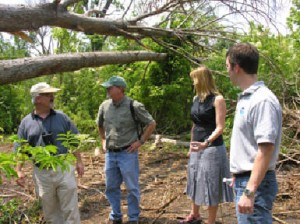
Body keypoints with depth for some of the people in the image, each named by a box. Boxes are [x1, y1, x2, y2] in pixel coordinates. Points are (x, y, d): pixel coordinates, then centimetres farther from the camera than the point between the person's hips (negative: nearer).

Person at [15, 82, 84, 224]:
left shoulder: (61, 117, 2)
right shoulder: (26, 122, 2)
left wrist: (79, 161, 2)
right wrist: (19, 171, -6)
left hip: (64, 169, -1)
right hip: (42, 173, 1)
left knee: (70, 209, 3)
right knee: (50, 211, 15)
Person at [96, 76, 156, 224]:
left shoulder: (134, 106, -12)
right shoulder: (104, 106, 3)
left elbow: (151, 124, -5)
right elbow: (100, 125, 22)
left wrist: (140, 141, -8)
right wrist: (103, 141, 15)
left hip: (127, 153, -5)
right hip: (110, 154, 5)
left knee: (132, 188, 6)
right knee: (111, 187, 15)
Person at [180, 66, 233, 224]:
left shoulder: (217, 99, -14)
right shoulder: (196, 99, 8)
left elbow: (220, 128, -19)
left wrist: (207, 142, -34)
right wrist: (191, 146, 18)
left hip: (212, 148, -7)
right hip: (197, 148, 7)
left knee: (211, 185, 3)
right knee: (195, 181, 17)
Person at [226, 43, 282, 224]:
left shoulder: (262, 100, -19)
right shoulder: (246, 98, 10)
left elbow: (265, 150, -24)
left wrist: (249, 192, -26)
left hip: (255, 183, -9)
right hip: (244, 179, 9)